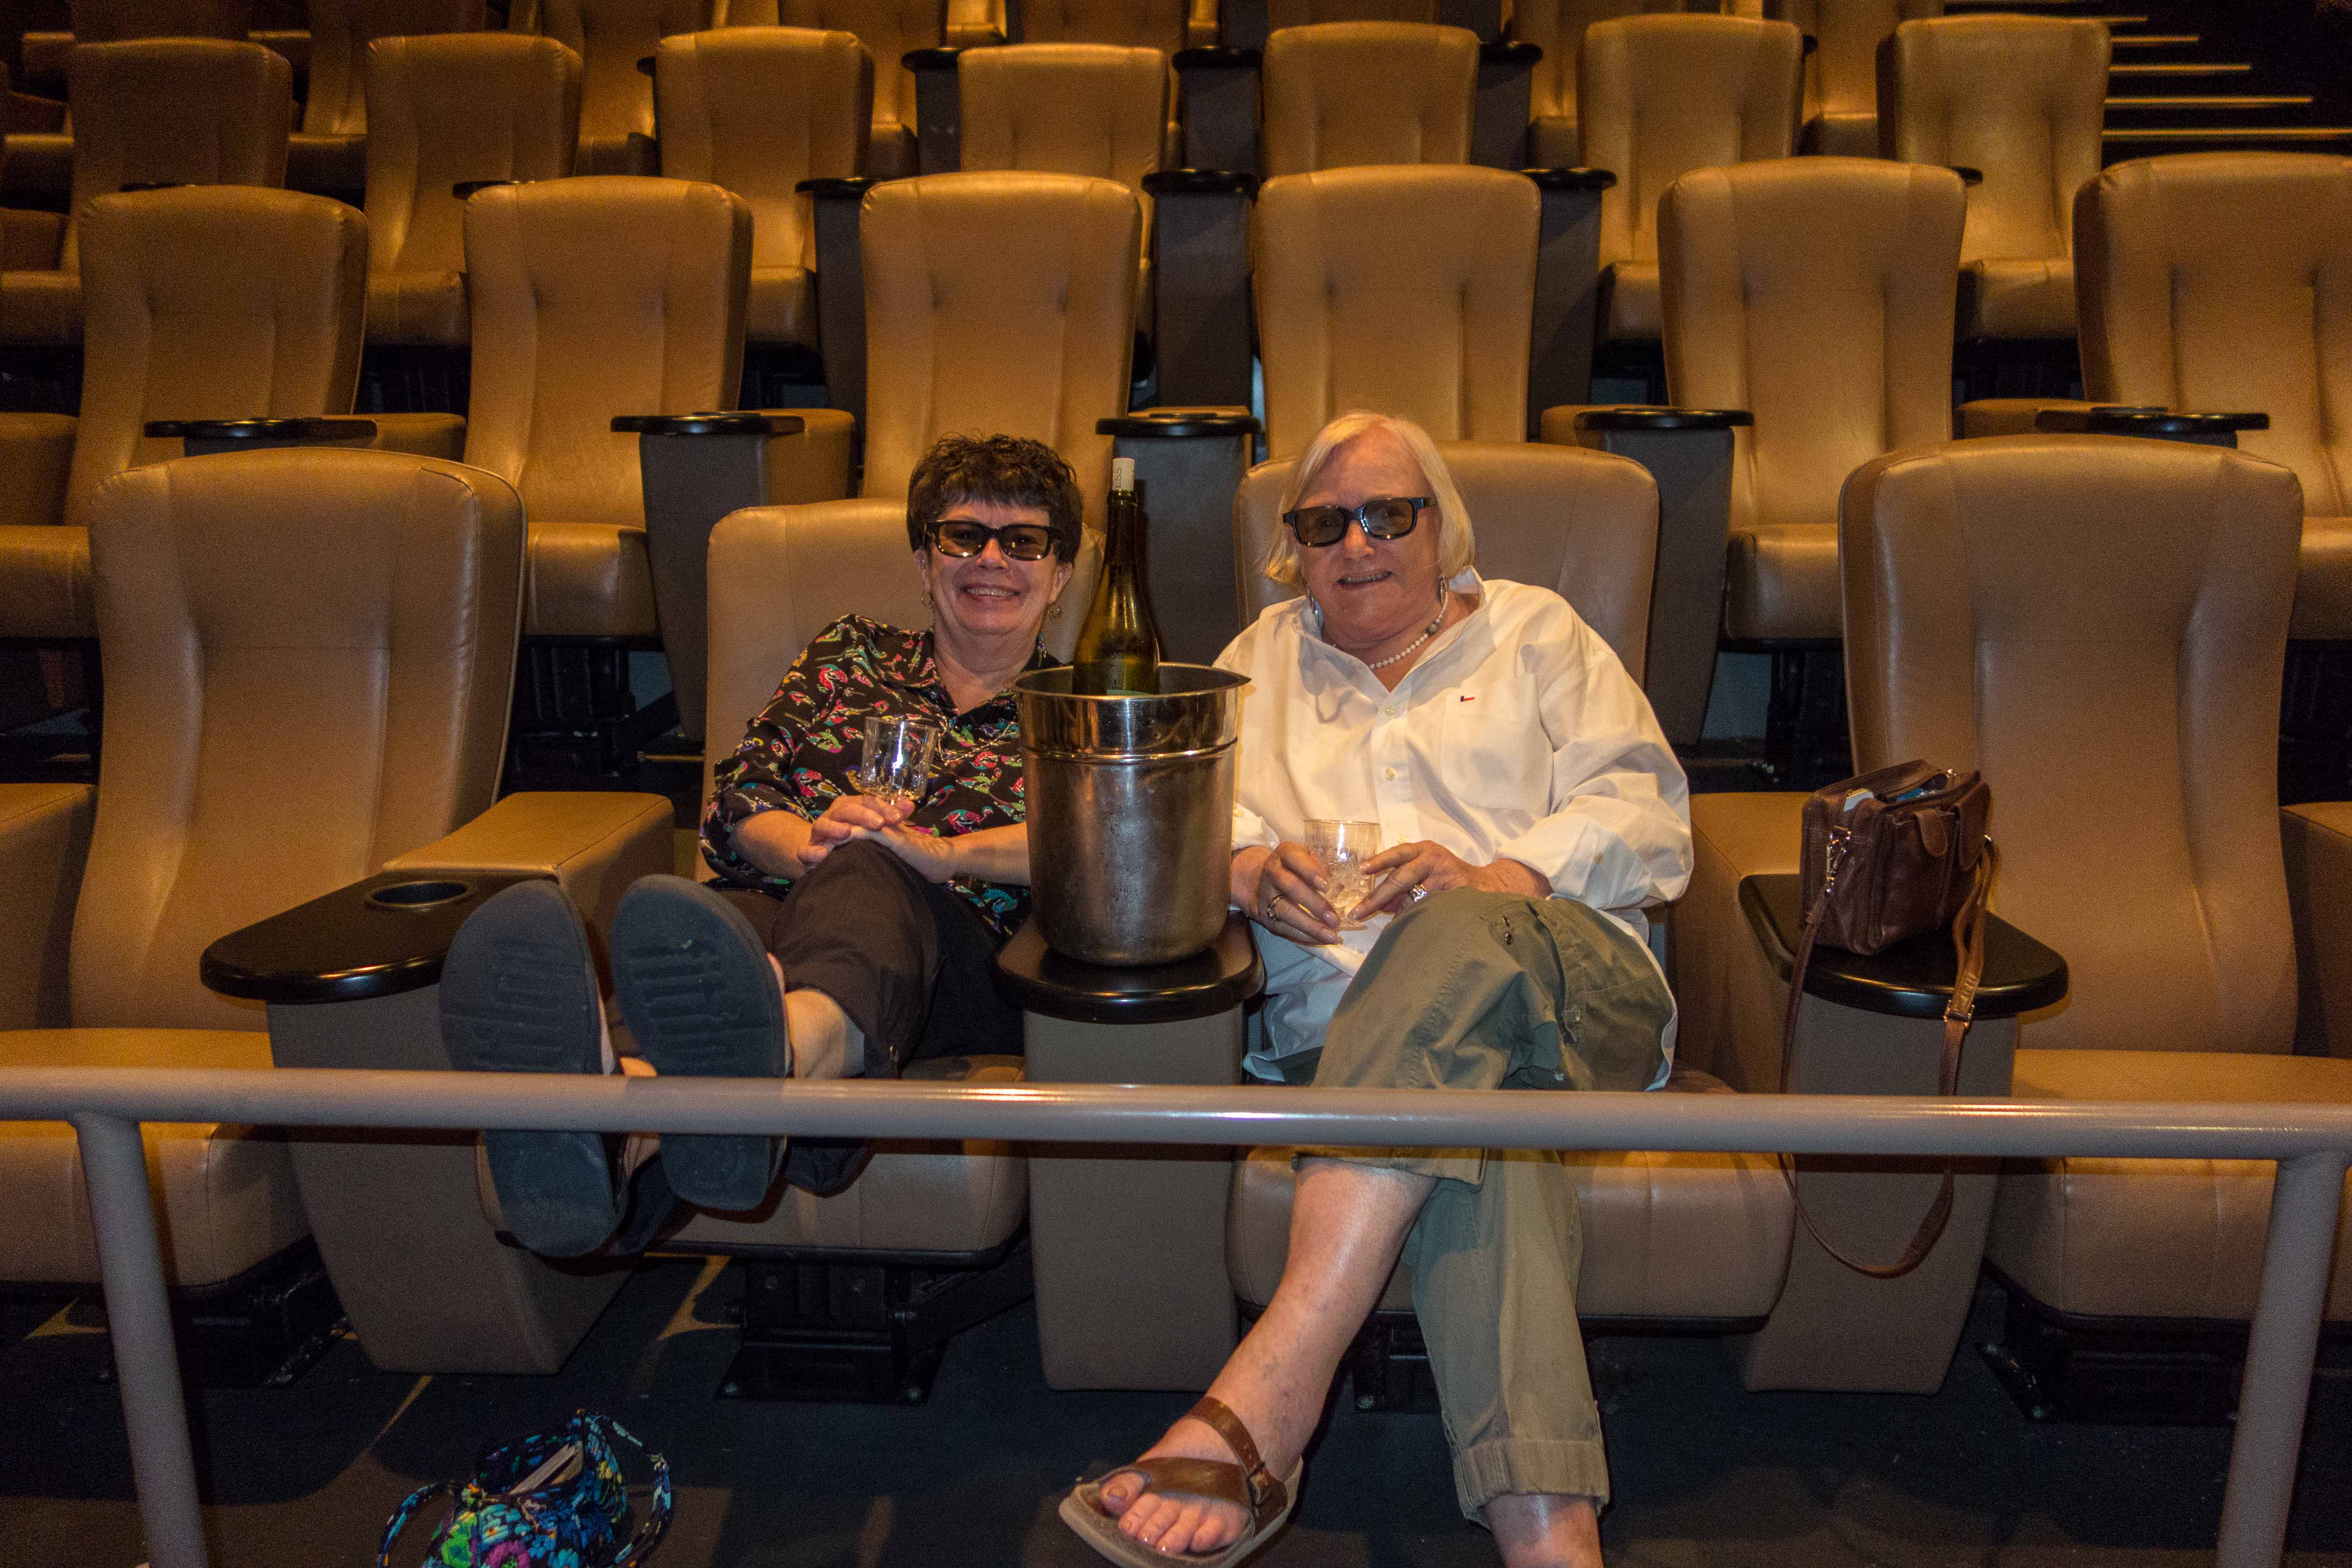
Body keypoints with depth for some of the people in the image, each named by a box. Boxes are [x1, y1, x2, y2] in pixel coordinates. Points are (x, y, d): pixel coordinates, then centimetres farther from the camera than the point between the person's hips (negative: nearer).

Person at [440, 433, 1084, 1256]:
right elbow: (734, 801, 18)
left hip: (955, 943, -2)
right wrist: (806, 841, -6)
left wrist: (940, 854, -12)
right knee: (694, 921, -35)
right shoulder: (852, 652, 29)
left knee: (862, 878, -38)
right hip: (783, 903, 2)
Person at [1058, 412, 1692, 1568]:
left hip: (1576, 981, 0)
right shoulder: (1264, 659, 30)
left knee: (1465, 938, -38)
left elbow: (1643, 809, 11)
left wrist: (1497, 879, -10)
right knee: (1482, 1116, -36)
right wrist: (1254, 874, -9)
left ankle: (1262, 1401, -49)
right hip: (1347, 1026, 1)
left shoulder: (1533, 630, 24)